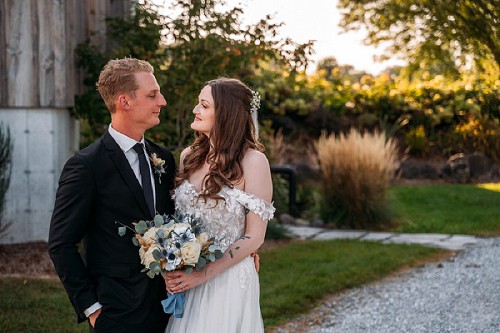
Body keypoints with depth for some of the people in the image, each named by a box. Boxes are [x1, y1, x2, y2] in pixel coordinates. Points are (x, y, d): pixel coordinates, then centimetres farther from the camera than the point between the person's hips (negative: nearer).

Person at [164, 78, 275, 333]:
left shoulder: (253, 161, -11)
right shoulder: (189, 156, 6)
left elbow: (254, 237, -11)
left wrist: (203, 274, -16)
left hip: (228, 279, -5)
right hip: (185, 279, 5)